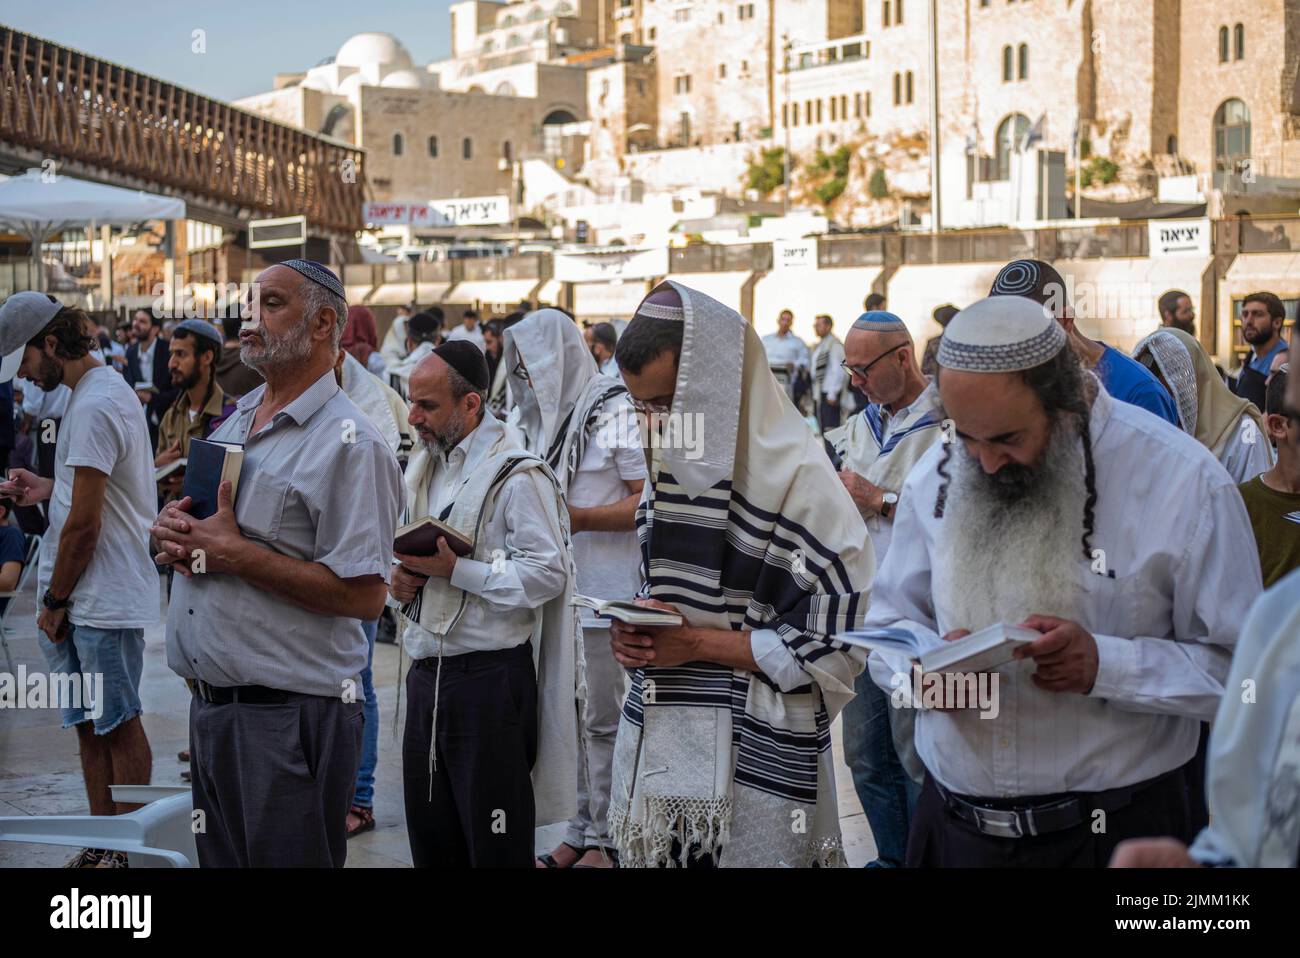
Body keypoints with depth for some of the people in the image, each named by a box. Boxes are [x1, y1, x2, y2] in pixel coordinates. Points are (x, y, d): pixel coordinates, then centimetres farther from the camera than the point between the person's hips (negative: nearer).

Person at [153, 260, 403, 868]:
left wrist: (239, 556, -20)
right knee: (221, 857, 17)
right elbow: (204, 528, 24)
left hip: (290, 718, -8)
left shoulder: (348, 442, -14)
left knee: (287, 858, 1)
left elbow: (365, 596, -20)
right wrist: (175, 528, 0)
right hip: (209, 703, 8)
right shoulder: (235, 419, 13)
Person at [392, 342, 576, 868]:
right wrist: (402, 580, 2)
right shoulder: (423, 468, 15)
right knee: (431, 842, 15)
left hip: (490, 673, -8)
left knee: (495, 847, 0)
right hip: (427, 673, 8)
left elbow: (549, 573, -19)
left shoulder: (516, 475, -13)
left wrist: (454, 570, -22)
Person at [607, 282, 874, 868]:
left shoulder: (798, 478, -12)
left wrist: (699, 642, -16)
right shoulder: (673, 469, 10)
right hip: (657, 746, 6)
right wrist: (633, 630, -1)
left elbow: (835, 647, -15)